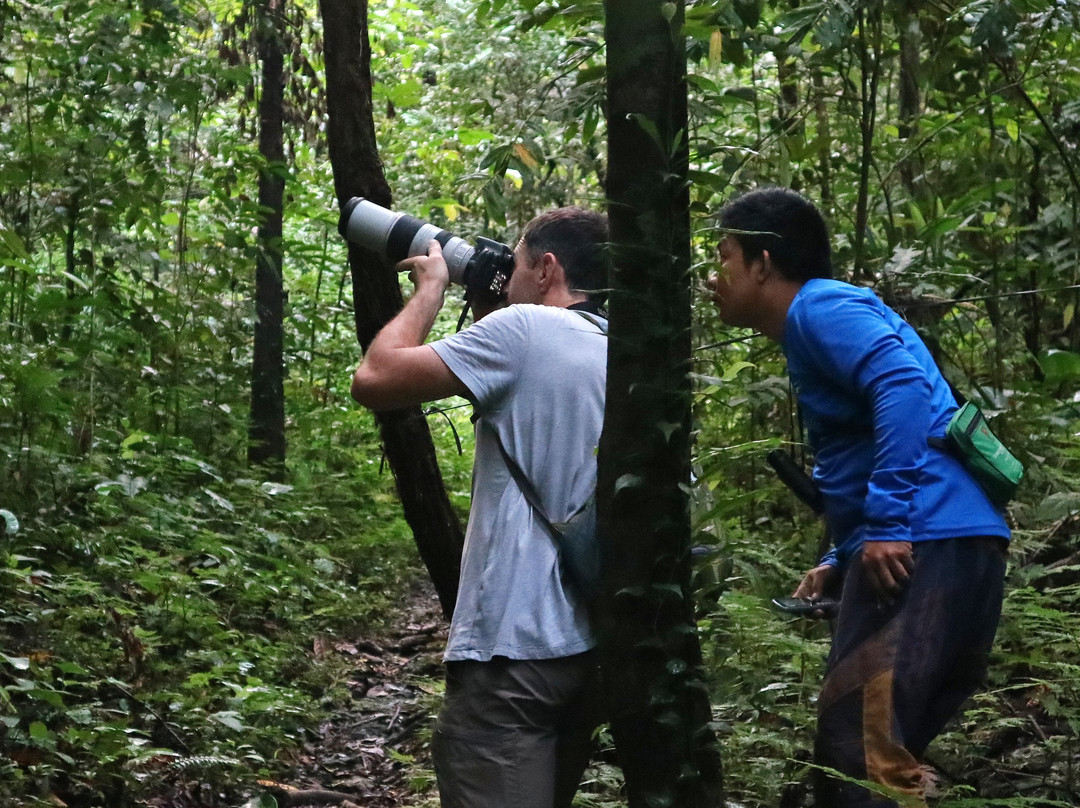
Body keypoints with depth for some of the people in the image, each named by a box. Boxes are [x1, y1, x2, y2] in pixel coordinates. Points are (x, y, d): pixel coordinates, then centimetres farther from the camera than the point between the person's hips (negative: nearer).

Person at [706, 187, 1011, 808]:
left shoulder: (818, 307, -4)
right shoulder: (817, 322, 27)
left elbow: (904, 386, -22)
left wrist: (887, 526, -25)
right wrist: (840, 563, 20)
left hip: (924, 550, -11)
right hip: (933, 550, 11)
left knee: (862, 757, -15)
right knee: (878, 753, 13)